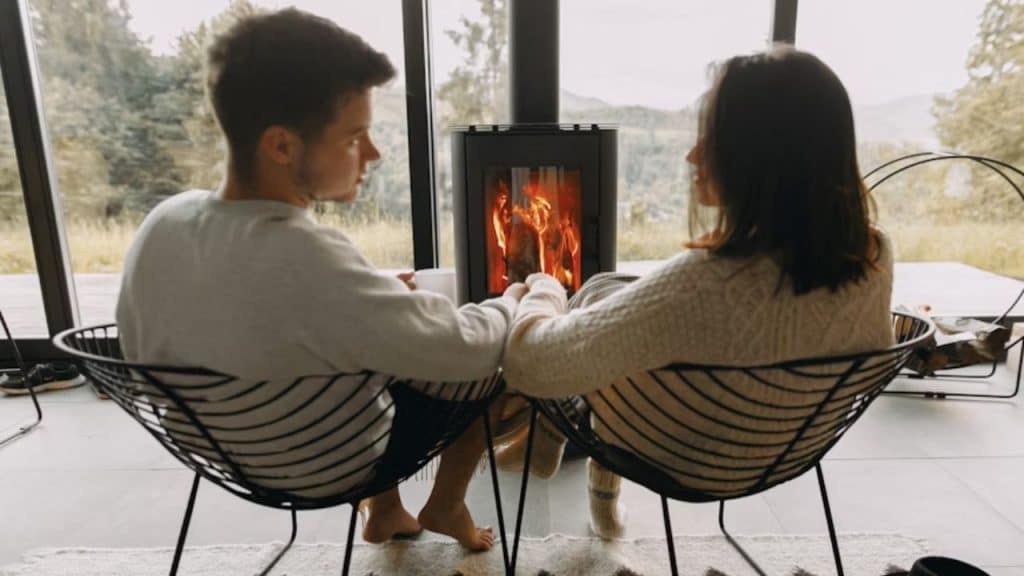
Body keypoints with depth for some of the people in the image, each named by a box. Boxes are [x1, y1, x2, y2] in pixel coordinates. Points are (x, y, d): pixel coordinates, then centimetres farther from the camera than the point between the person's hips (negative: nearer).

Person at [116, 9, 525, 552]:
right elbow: (465, 348, -30)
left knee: (384, 335, 26)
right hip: (335, 468, -6)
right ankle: (445, 506, 29)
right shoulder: (305, 259, -39)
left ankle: (385, 511, 37)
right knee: (490, 363, 8)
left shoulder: (163, 222, -15)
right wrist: (513, 300, -5)